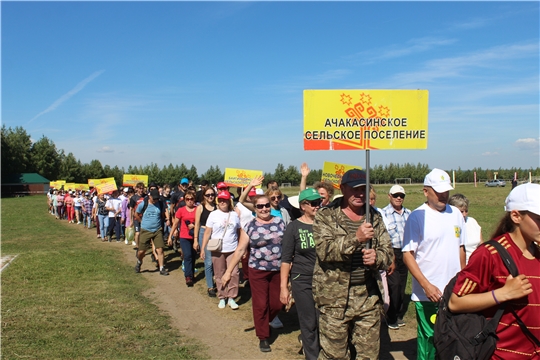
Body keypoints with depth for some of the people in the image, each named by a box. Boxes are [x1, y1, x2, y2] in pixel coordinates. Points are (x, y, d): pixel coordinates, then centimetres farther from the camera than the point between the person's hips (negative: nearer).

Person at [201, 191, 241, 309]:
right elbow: (207, 232, -1)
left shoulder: (234, 215, 5)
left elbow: (239, 232, 9)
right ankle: (222, 298, 23)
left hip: (232, 249, 1)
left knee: (234, 273, -6)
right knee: (219, 275, 8)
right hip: (217, 250, -1)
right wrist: (203, 248, -6)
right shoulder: (213, 214, 0)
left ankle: (231, 298, 9)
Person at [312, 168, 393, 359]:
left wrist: (377, 257, -15)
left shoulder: (375, 217, 8)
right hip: (335, 297, -4)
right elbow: (324, 250, -18)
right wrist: (356, 238, -29)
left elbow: (388, 252, 8)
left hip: (369, 296, 4)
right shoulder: (325, 215, -5)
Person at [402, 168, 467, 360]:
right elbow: (407, 254, -12)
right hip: (428, 294, -5)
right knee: (429, 338, 3)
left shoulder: (456, 214, 7)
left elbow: (460, 247, 16)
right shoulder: (417, 217, -10)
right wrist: (427, 285, -19)